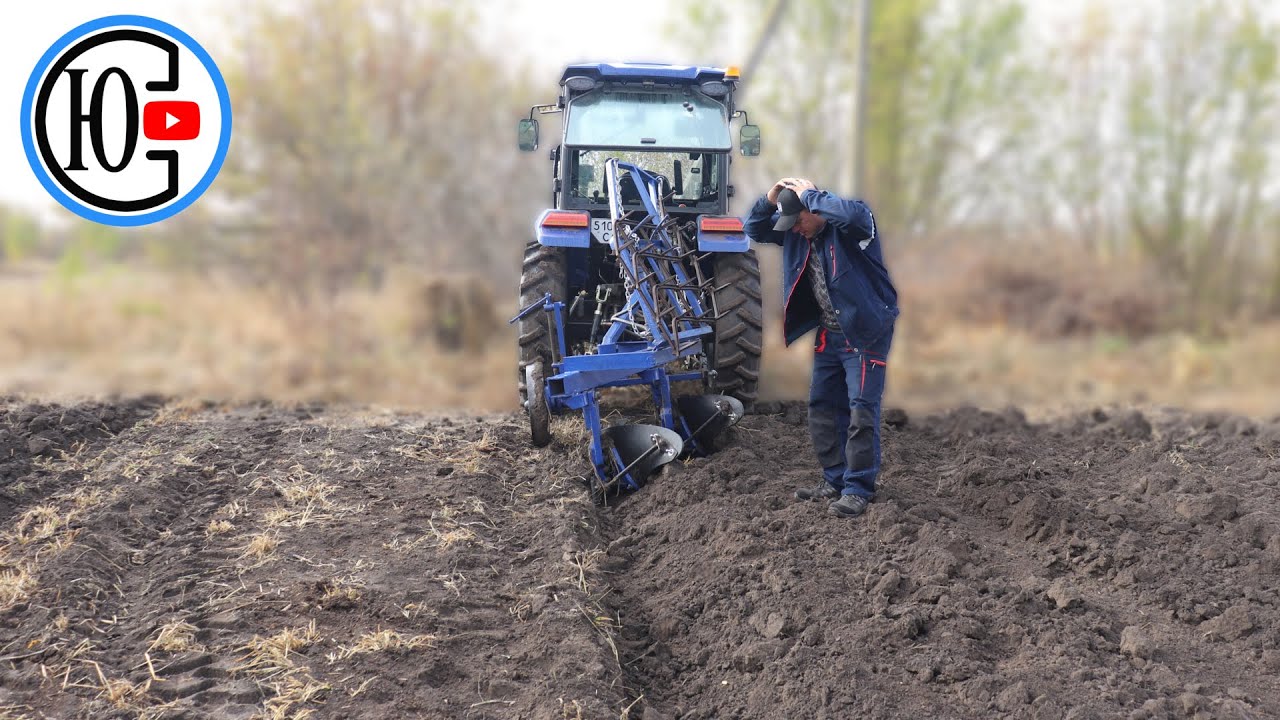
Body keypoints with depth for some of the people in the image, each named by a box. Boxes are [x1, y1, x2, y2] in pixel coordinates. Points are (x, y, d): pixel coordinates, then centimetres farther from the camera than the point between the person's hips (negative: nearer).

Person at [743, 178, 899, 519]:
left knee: (862, 410, -8)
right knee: (822, 407, 12)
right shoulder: (796, 233, 2)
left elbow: (852, 213, -43)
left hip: (866, 331, -8)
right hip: (829, 334, 8)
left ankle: (858, 489, -4)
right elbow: (755, 230, 9)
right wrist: (770, 200, -11)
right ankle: (834, 480, 23)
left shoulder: (853, 224, -19)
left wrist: (810, 194, -30)